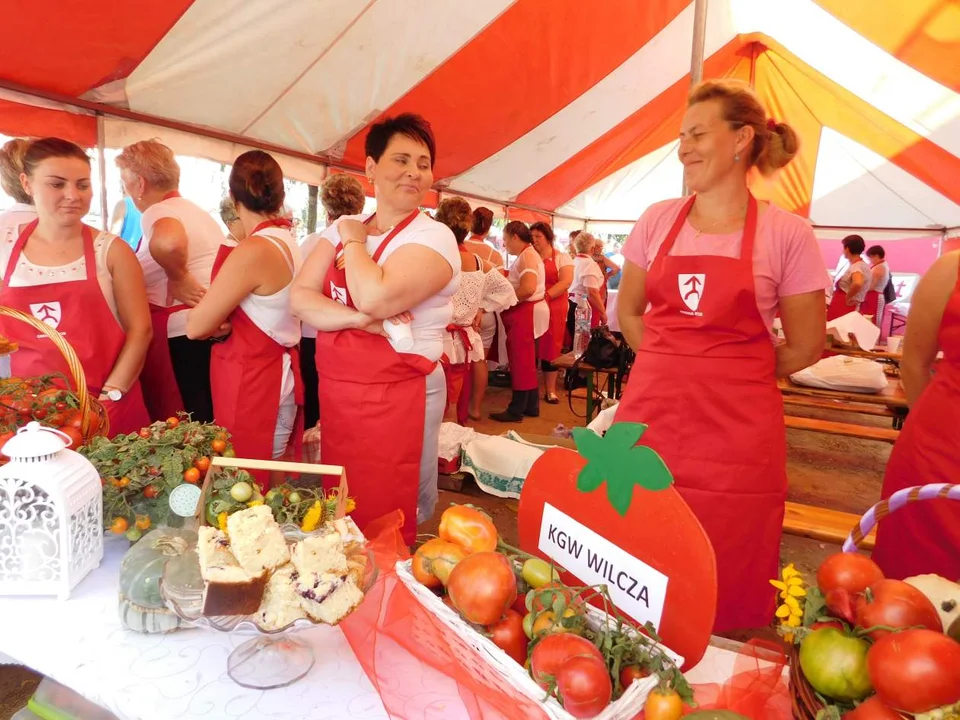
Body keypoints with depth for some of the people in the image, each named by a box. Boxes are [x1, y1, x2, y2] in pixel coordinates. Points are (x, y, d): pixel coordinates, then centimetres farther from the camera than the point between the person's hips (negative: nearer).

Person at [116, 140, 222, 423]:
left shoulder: (158, 213, -11)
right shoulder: (197, 211, 16)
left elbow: (168, 242, -35)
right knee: (210, 420, 16)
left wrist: (178, 278, -20)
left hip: (181, 334, -9)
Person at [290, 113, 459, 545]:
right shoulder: (342, 227, 8)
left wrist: (353, 241, -8)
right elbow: (300, 298, -2)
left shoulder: (434, 237, -10)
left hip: (397, 399, -5)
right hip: (336, 393, 6)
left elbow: (375, 297, -26)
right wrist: (359, 319, -19)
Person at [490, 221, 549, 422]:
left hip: (527, 313, -10)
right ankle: (531, 406, 21)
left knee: (521, 362, -4)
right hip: (525, 313, 10)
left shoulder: (527, 256, -14)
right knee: (526, 362, 14)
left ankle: (516, 410, 3)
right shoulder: (526, 255, 17)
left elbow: (528, 288, -26)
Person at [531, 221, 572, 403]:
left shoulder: (562, 258, 4)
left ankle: (550, 390, 10)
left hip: (553, 309, -2)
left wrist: (545, 296, -21)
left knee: (550, 348, 2)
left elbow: (566, 281, -10)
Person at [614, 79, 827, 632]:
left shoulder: (787, 234, -3)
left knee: (724, 592, 9)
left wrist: (730, 376, 6)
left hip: (736, 431, -2)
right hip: (649, 416, 3)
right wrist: (675, 369, 8)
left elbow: (806, 347, 2)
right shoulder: (658, 219, 7)